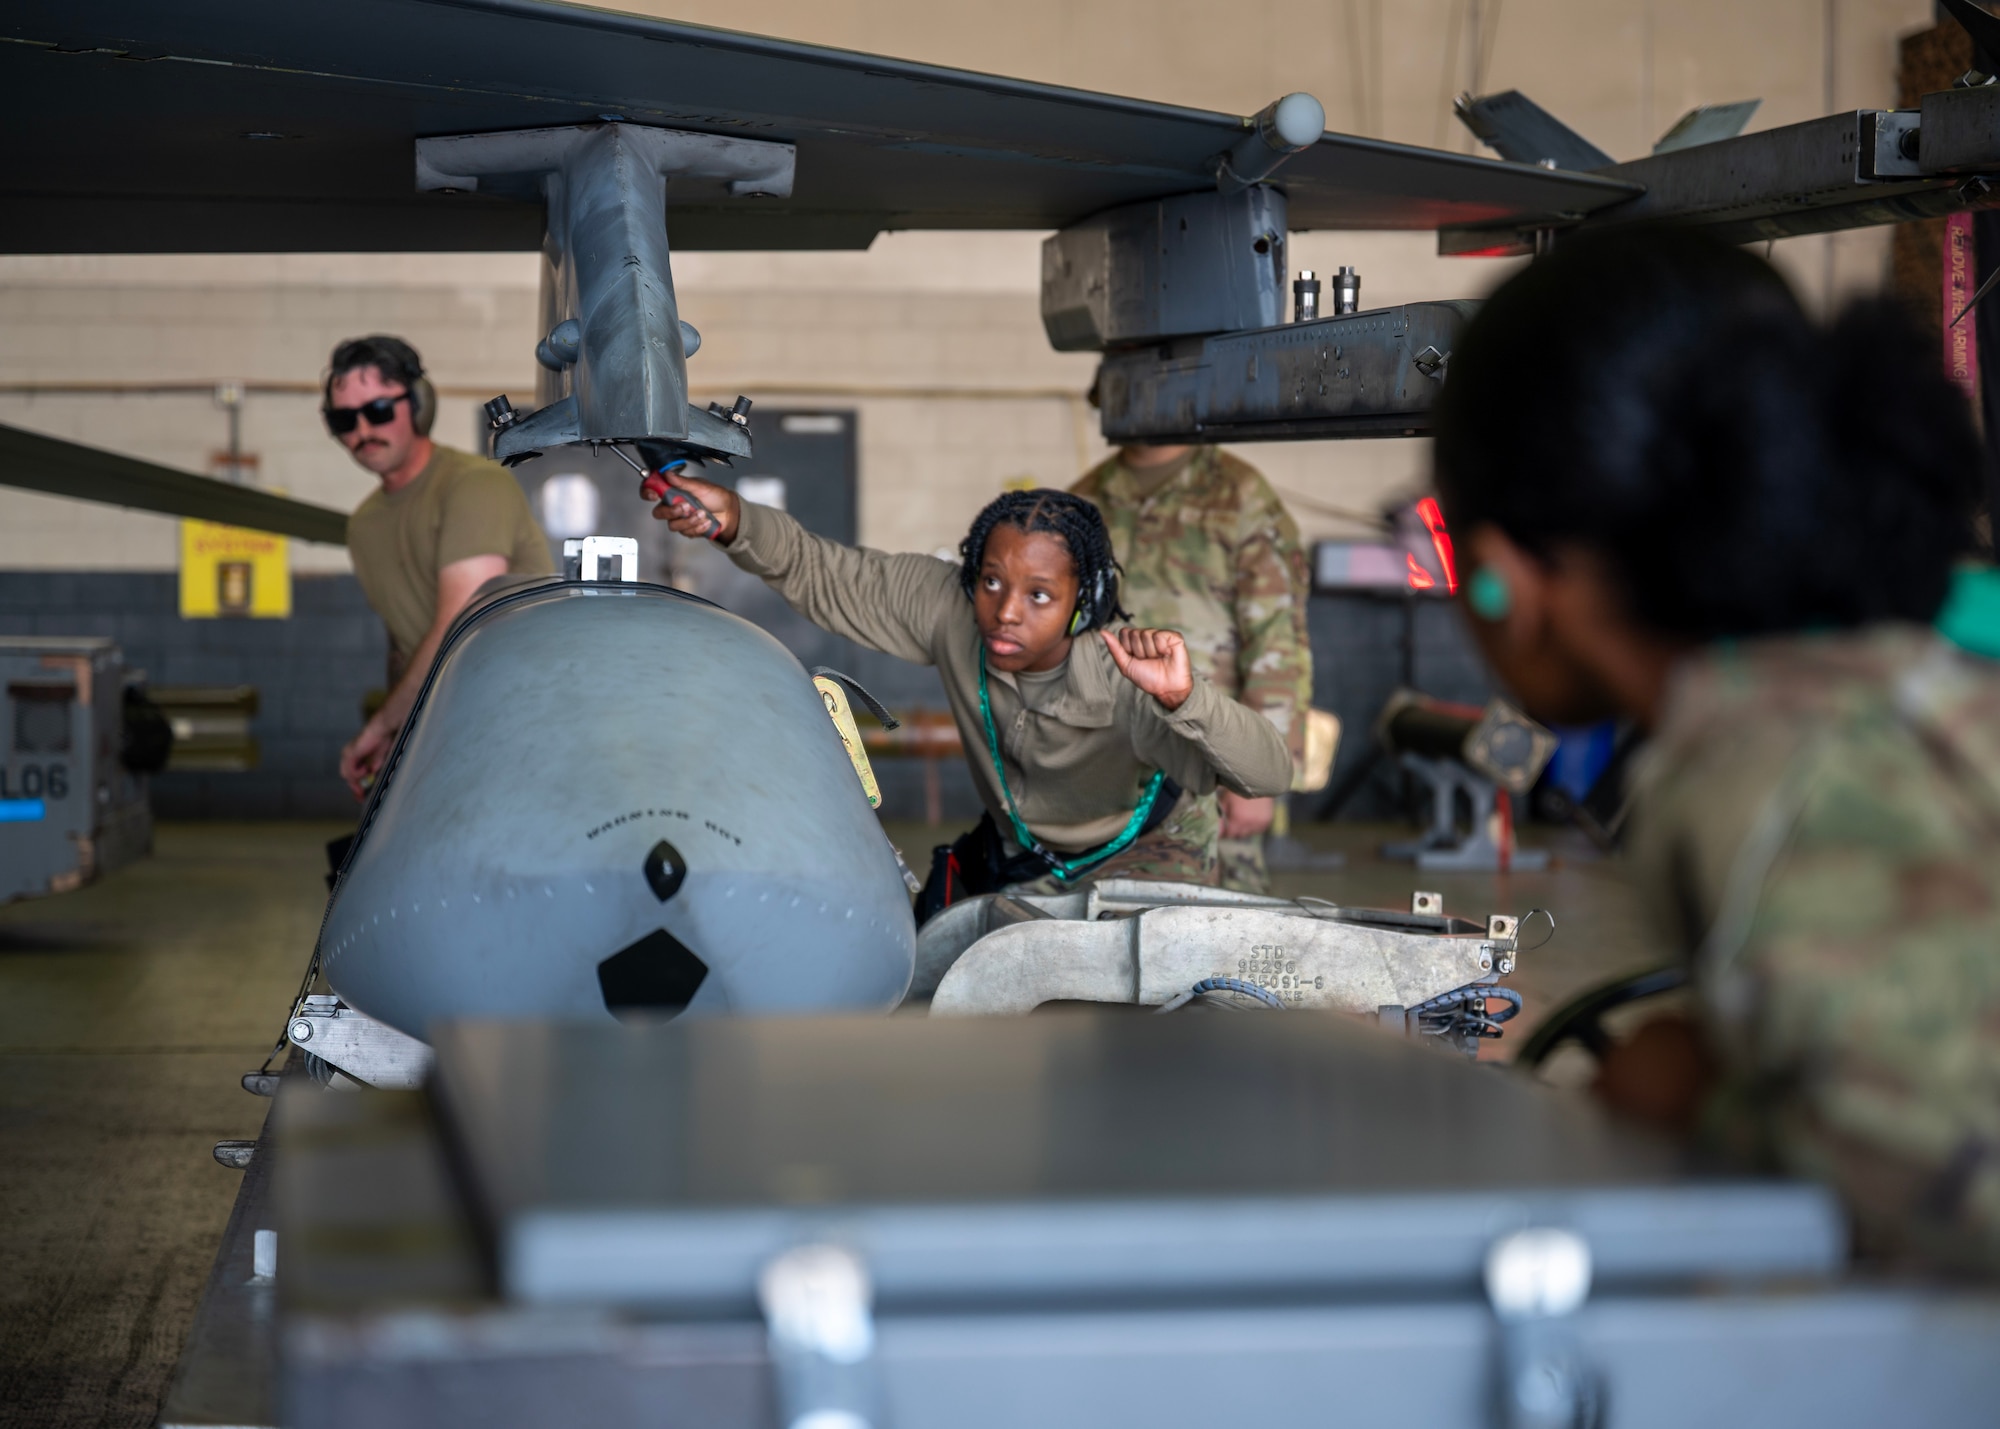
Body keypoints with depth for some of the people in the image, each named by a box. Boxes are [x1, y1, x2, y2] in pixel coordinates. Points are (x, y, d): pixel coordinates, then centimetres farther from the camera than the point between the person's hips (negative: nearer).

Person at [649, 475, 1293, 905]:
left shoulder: (1122, 678, -36)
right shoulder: (948, 608, -24)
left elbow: (1268, 772, -44)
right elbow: (820, 576, -15)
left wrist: (1181, 697, -63)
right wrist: (734, 521, -35)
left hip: (1142, 855, -5)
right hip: (1018, 856, 5)